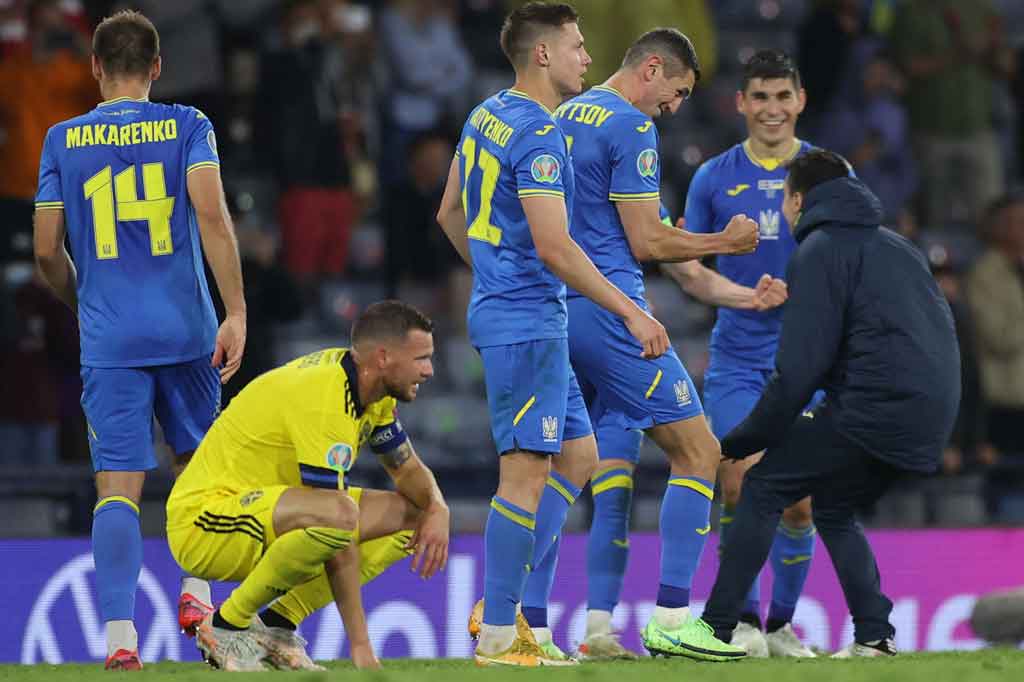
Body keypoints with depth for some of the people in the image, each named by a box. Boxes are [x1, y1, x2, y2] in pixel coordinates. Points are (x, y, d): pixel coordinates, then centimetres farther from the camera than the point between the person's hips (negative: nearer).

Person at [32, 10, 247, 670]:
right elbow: (211, 215, -10)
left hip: (108, 340, 0)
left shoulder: (63, 140, 6)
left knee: (118, 486, -4)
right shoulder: (187, 126, 2)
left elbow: (47, 250, 5)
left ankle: (118, 633, -15)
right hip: (186, 331, 0)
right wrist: (236, 312, -11)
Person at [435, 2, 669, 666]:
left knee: (578, 455, 14)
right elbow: (553, 246, -23)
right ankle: (498, 635, -4)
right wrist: (632, 312, -20)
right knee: (527, 474, -7)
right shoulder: (537, 133, -17)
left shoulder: (487, 116, 13)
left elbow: (450, 213, 22)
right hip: (528, 321, -10)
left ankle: (501, 605, 12)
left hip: (502, 308, 10)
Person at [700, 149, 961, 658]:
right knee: (833, 509, 23)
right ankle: (874, 636, 10)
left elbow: (800, 365, -9)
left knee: (764, 487, 0)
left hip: (876, 407, -8)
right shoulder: (895, 246, 26)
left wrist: (744, 439, 0)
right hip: (932, 419, 8)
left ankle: (714, 629, -5)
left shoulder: (819, 250, 0)